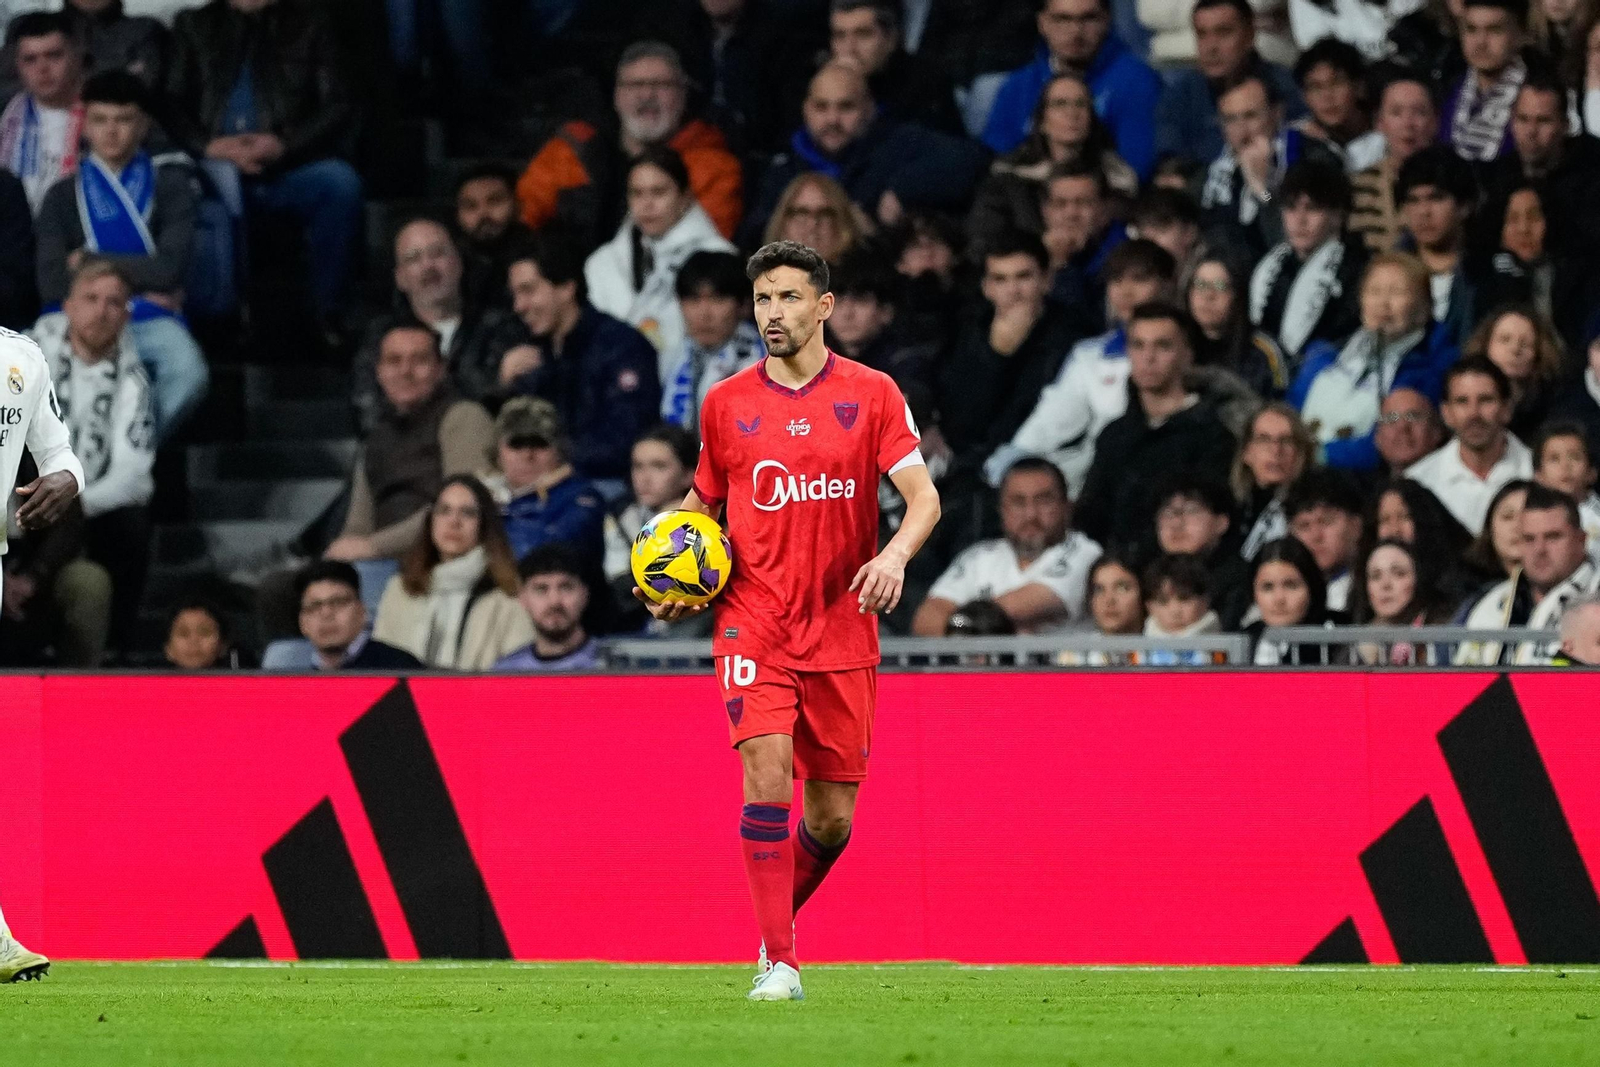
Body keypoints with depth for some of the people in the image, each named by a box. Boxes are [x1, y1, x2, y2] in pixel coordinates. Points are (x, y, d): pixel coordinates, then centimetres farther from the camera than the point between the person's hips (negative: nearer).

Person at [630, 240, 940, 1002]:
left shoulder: (872, 394, 1)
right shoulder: (726, 404, 6)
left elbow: (923, 495, -4)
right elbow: (704, 496, 21)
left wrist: (896, 553, -24)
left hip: (842, 628, 0)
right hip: (753, 623, 0)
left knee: (833, 818, 4)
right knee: (767, 777, -19)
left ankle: (779, 919, 33)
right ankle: (779, 963, -14)